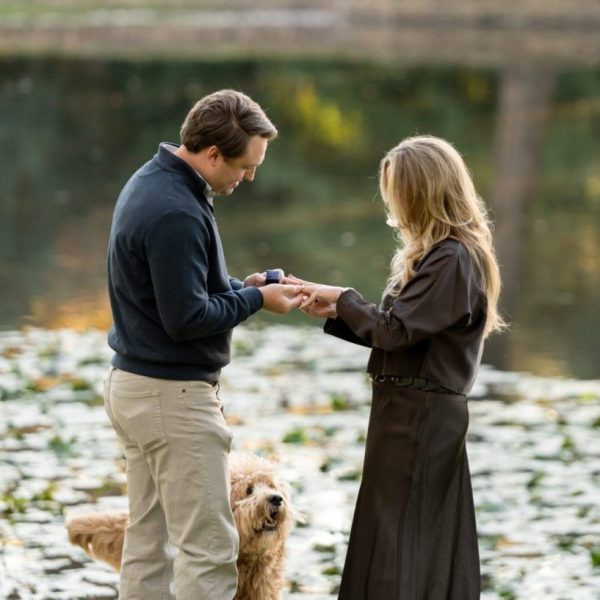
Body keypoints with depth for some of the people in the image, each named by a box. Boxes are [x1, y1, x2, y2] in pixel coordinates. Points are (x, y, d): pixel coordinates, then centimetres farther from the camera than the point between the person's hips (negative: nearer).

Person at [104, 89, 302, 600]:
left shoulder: (151, 181, 9)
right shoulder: (176, 213, -23)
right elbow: (186, 318, -23)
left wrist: (240, 285, 6)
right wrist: (256, 300, -10)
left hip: (133, 384, 10)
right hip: (172, 396, -10)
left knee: (147, 540, 12)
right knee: (209, 548, -6)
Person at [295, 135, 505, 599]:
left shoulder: (454, 259, -18)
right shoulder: (442, 253, 13)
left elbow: (394, 330, -21)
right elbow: (401, 331, 14)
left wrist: (342, 298, -7)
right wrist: (338, 314, 5)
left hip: (417, 416, -10)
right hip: (421, 410, 10)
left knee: (394, 539, -7)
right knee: (433, 544, 13)